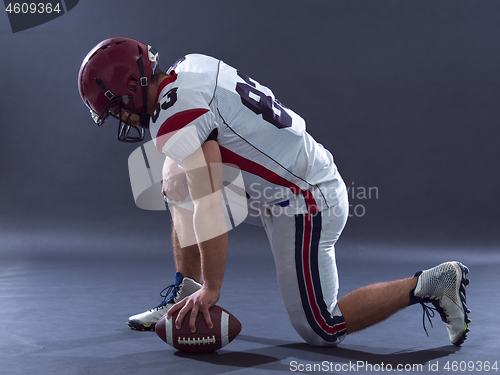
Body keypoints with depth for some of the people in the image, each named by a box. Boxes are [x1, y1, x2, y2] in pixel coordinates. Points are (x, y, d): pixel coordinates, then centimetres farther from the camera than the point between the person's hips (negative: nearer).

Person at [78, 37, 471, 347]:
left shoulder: (175, 120, -21)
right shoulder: (190, 69, 7)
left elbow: (210, 208, -23)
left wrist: (211, 289, -14)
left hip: (306, 207, -10)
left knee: (321, 330, 2)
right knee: (179, 185, 13)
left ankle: (427, 285, 6)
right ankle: (185, 298, 19)